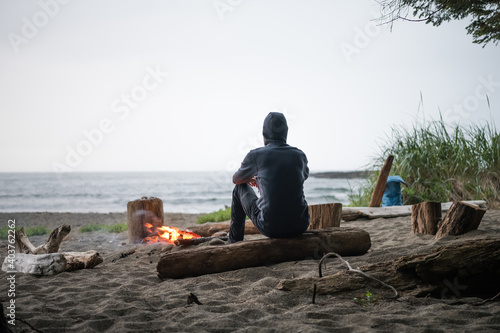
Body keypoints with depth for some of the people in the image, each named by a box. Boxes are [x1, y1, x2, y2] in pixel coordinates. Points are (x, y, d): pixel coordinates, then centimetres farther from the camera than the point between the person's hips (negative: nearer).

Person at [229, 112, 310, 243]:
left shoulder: (255, 155, -3)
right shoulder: (300, 155, 6)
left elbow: (236, 179, 17)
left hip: (270, 227, -3)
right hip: (300, 226, 3)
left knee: (240, 188, 24)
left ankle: (234, 242, 35)